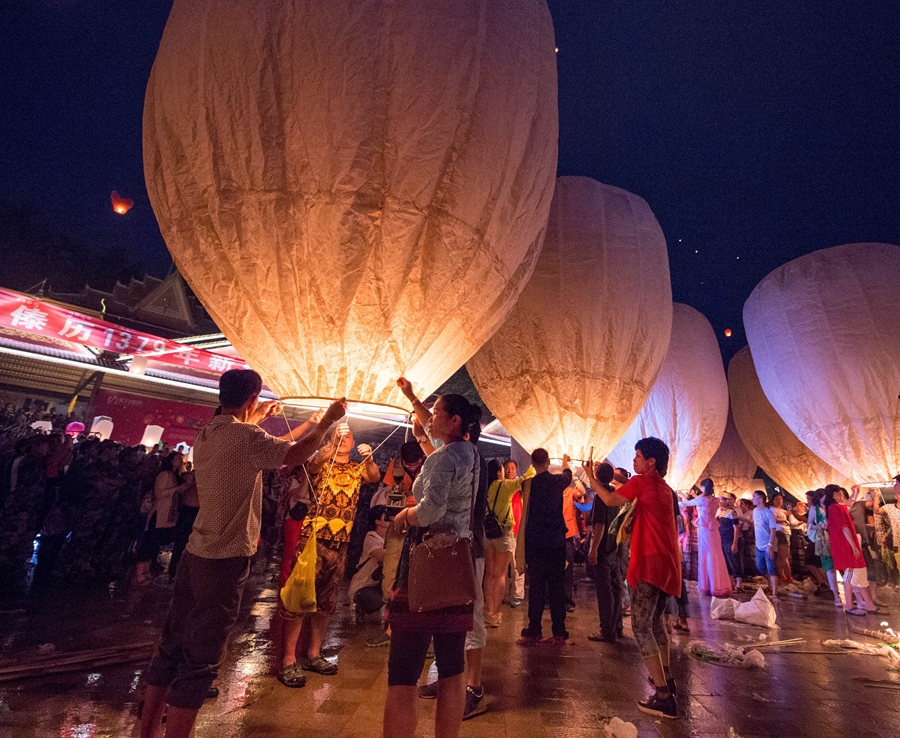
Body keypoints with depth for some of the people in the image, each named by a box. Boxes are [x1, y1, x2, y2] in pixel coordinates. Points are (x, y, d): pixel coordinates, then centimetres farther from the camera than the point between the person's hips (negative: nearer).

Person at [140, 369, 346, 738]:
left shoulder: (205, 435, 7)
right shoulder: (246, 437, -18)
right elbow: (296, 454, -14)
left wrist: (255, 420, 35)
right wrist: (327, 420, -3)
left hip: (196, 554, 8)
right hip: (227, 560, -8)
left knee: (171, 648, 17)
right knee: (199, 662, 0)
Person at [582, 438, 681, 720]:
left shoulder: (641, 481, -9)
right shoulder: (665, 489, 15)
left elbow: (611, 500, -7)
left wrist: (592, 479, 6)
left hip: (651, 562, -9)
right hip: (668, 562, 9)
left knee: (641, 626, -5)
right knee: (655, 620, 25)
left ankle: (664, 696, -7)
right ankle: (666, 677, 37)